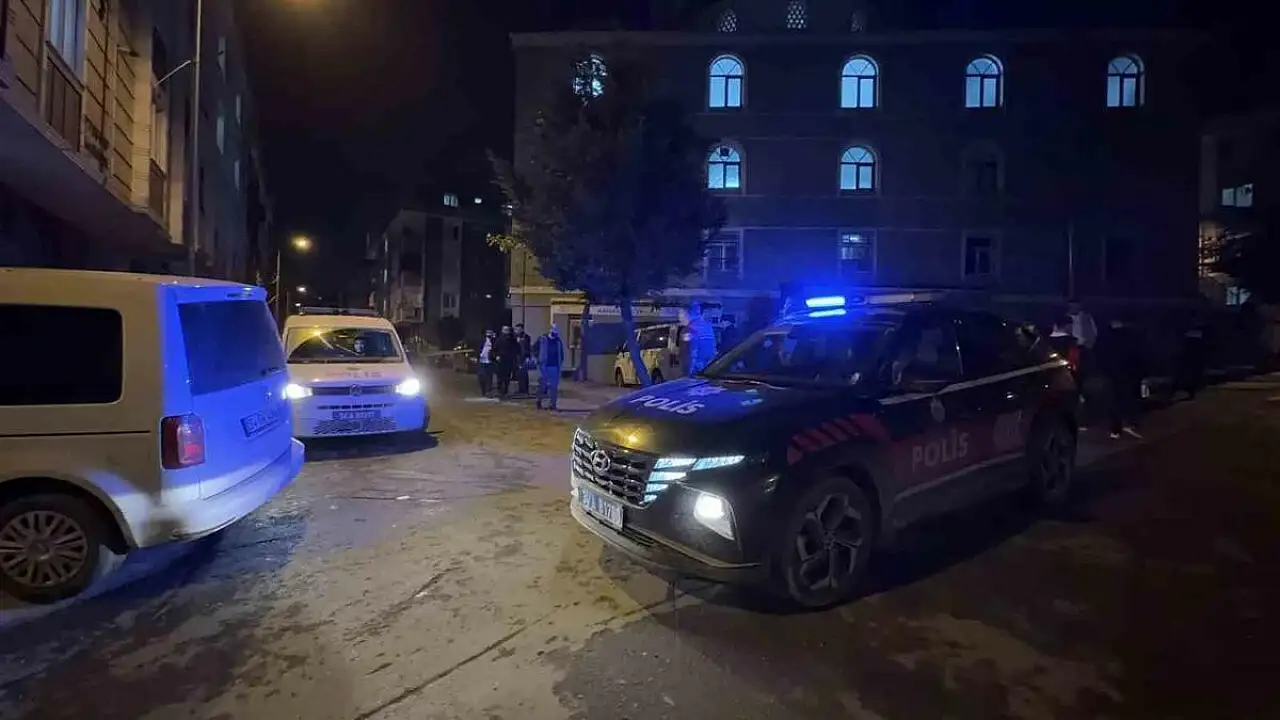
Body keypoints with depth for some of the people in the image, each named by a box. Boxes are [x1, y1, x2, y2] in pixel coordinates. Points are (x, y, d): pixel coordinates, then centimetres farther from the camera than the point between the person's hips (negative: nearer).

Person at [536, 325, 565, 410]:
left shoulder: (559, 341, 7)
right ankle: (538, 400, 21)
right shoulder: (542, 340, -3)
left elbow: (561, 353, 19)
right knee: (542, 384, 2)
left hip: (555, 367, 3)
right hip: (544, 366, -3)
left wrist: (561, 361, 9)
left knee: (554, 386, 3)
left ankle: (553, 404, 9)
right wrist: (538, 359, -2)